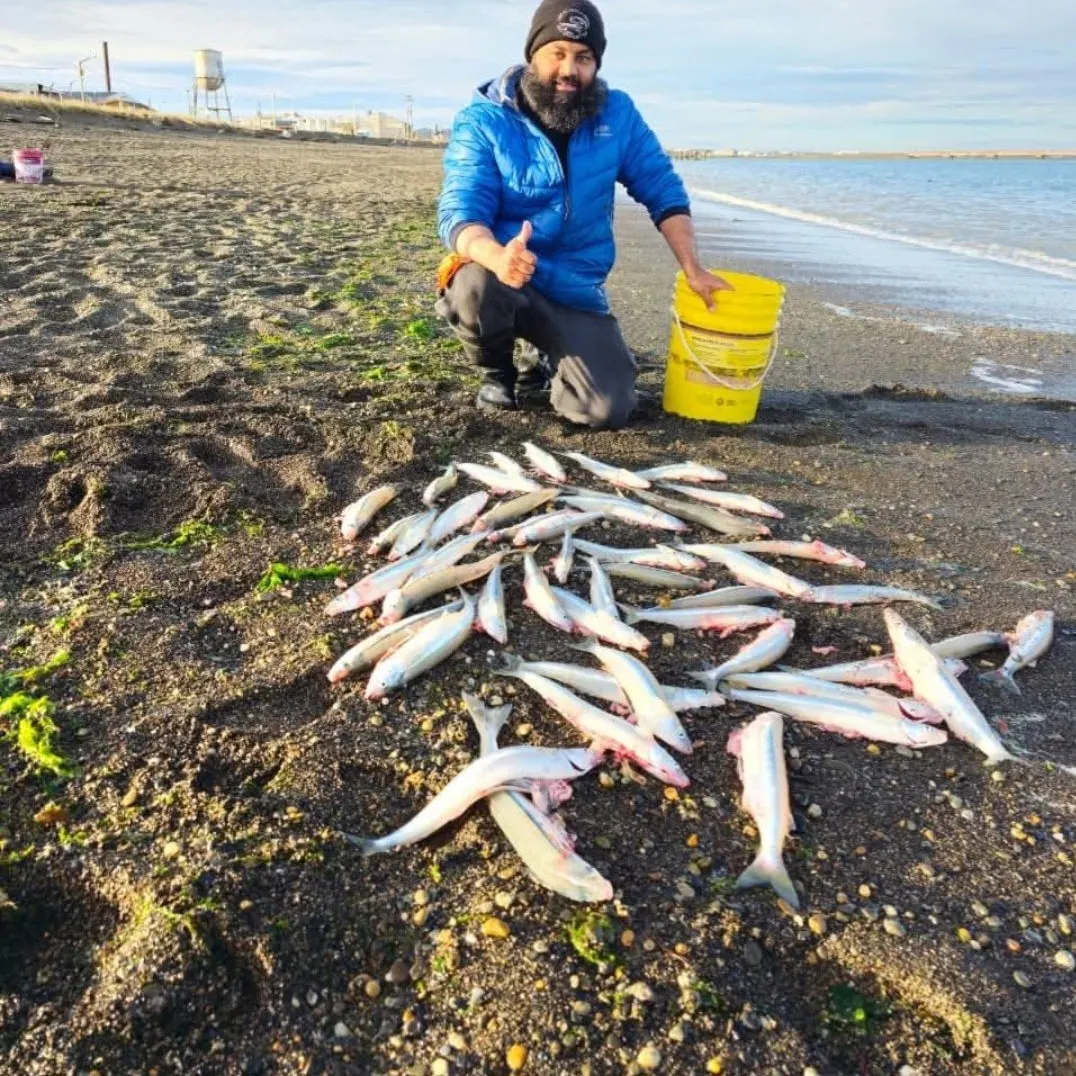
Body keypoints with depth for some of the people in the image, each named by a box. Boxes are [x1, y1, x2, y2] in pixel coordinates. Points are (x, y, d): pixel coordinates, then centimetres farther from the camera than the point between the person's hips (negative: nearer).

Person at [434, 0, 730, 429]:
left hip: (576, 292, 3)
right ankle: (497, 372, -2)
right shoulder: (483, 120, -11)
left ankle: (547, 360, 25)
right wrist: (497, 256, -44)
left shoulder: (617, 113, 0)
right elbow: (460, 212, -21)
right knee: (477, 288, -40)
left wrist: (693, 270, -5)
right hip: (501, 277, -2)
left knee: (607, 411, -12)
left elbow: (663, 190, 5)